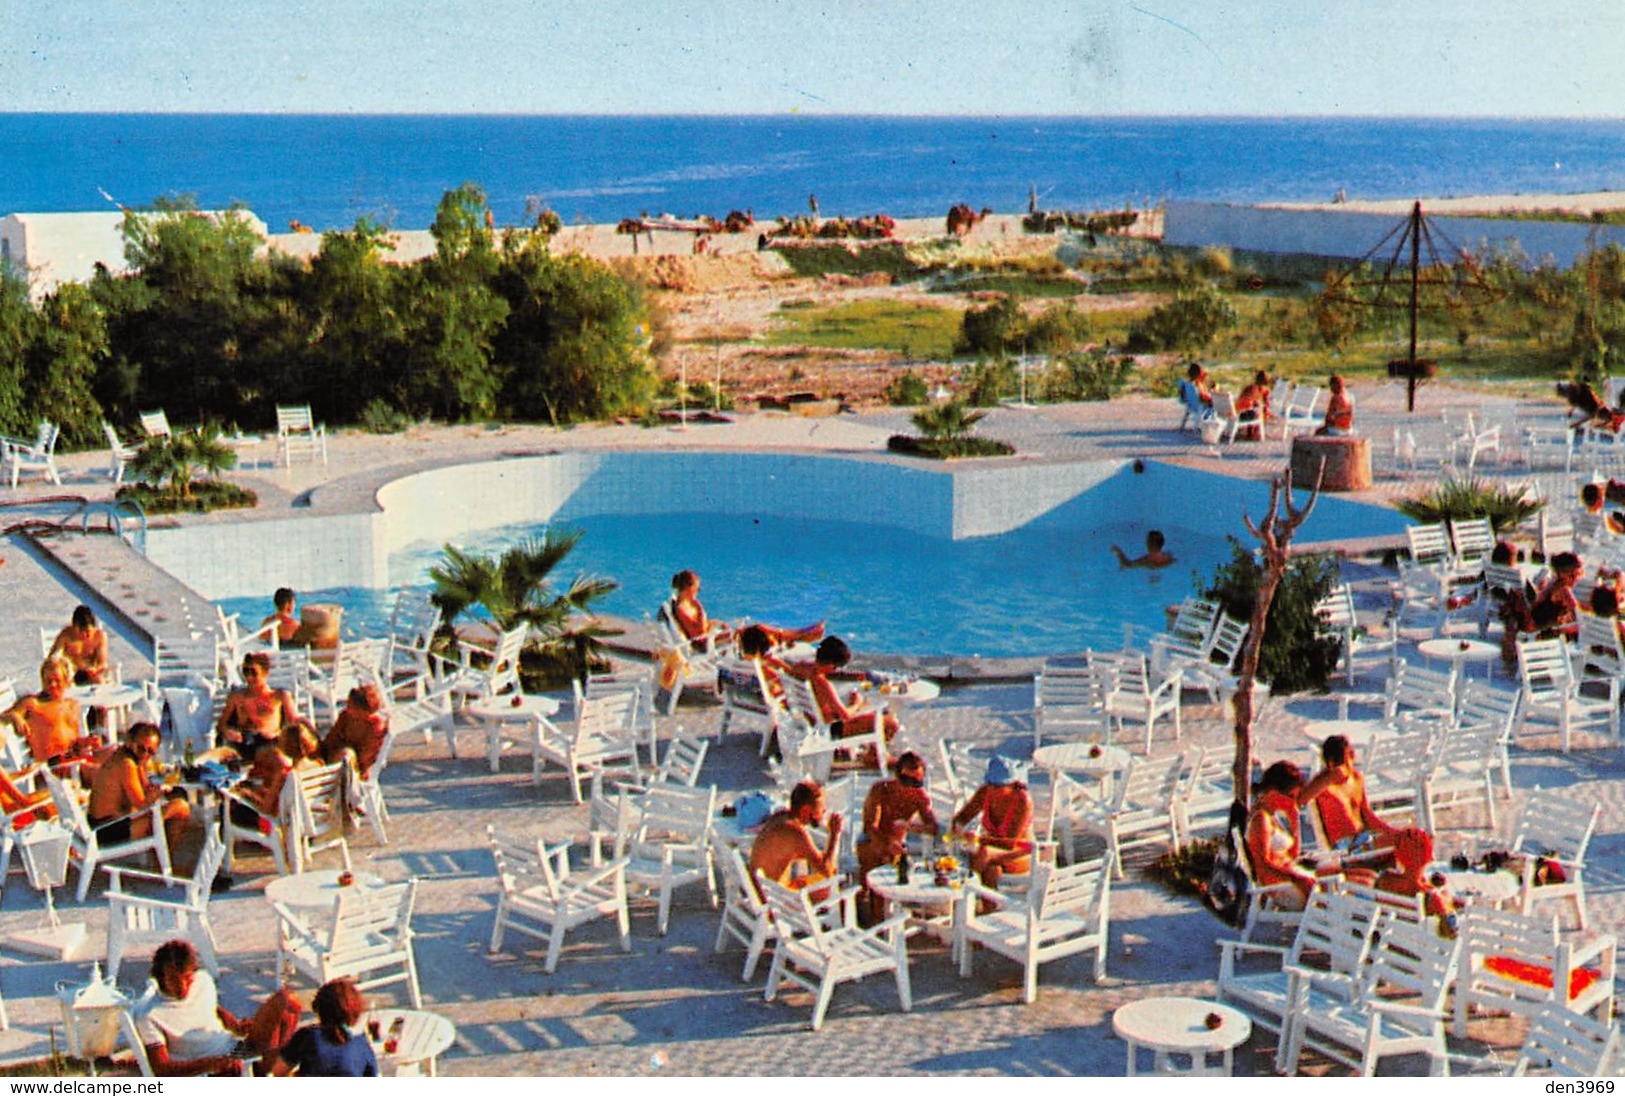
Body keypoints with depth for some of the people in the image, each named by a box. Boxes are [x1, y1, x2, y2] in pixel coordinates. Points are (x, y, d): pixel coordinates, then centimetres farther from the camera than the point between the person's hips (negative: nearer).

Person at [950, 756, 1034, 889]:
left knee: (984, 853, -34)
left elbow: (1011, 843, -26)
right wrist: (956, 829, -25)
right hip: (994, 850, 4)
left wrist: (979, 839, -40)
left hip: (1020, 855, -4)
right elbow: (962, 817, 1)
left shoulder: (1022, 800, -22)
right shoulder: (985, 792, -7)